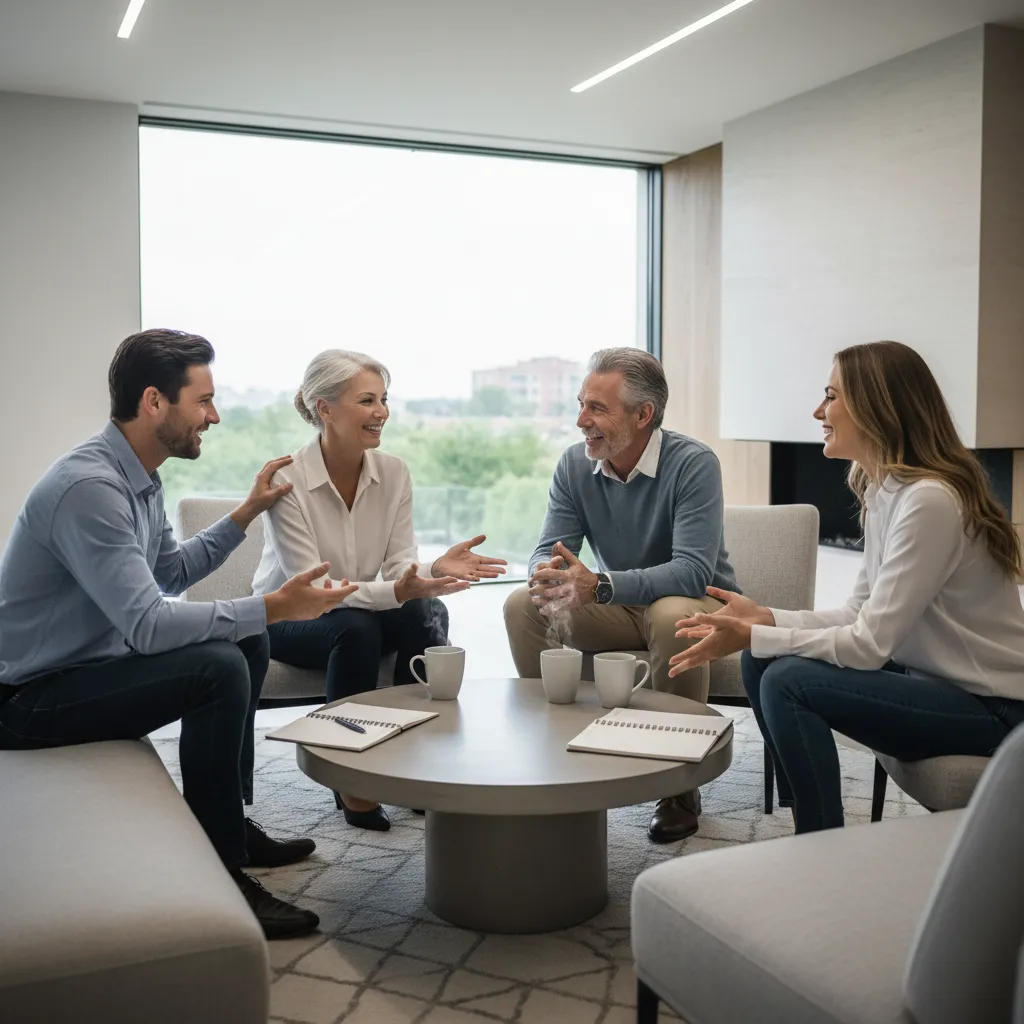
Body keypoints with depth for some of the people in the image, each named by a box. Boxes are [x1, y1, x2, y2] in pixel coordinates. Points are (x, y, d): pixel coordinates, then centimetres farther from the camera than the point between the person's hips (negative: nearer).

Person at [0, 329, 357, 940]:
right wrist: (273, 608, -28)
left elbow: (171, 572, 20)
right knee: (219, 668, -26)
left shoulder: (139, 478, 5)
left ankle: (234, 822, 18)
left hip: (91, 660, 10)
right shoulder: (89, 486, -26)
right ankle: (221, 875, -14)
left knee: (246, 643, 11)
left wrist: (247, 513, 14)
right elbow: (147, 624, -32)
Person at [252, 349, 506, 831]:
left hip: (368, 609, 4)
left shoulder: (393, 472, -7)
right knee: (356, 628, -36)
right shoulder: (287, 479, -21)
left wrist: (433, 570, -33)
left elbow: (399, 565, -9)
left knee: (427, 613, -28)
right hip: (288, 618, -4)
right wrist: (395, 591, -40)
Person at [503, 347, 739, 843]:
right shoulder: (575, 465, -5)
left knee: (672, 616, -38)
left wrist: (598, 586, -45)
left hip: (697, 603, -5)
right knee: (523, 605, -15)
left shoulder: (694, 463, -22)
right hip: (619, 608, 5)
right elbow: (548, 551, -5)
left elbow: (693, 572, -31)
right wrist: (549, 576, -33)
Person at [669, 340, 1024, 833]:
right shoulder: (882, 491, 6)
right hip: (931, 678, 9)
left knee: (788, 682, -23)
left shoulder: (929, 500, -24)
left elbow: (870, 643, -25)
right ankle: (806, 824, 9)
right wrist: (763, 620, -5)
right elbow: (860, 616, 6)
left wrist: (752, 636, -20)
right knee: (762, 660, -1)